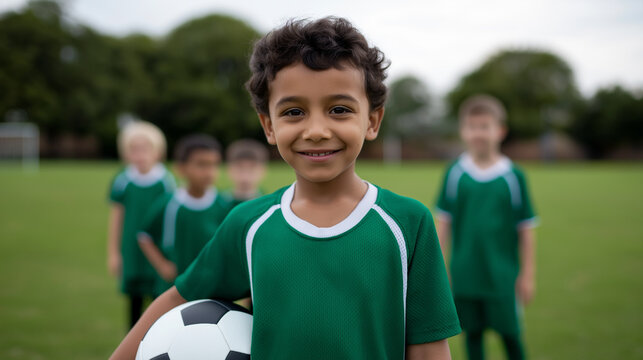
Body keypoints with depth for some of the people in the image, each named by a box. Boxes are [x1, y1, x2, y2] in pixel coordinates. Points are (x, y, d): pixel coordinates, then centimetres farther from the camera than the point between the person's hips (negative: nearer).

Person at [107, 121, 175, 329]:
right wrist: (113, 253, 6)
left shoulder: (166, 181, -6)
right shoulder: (122, 181, -4)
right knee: (134, 302, 10)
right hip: (131, 251, 1)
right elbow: (116, 219, 4)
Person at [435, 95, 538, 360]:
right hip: (465, 275, 1)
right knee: (472, 333, 10)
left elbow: (526, 229, 1)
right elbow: (443, 224, 5)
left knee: (510, 334, 5)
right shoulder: (454, 173, -2)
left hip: (503, 276, -1)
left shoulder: (514, 176, -4)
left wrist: (527, 274, 2)